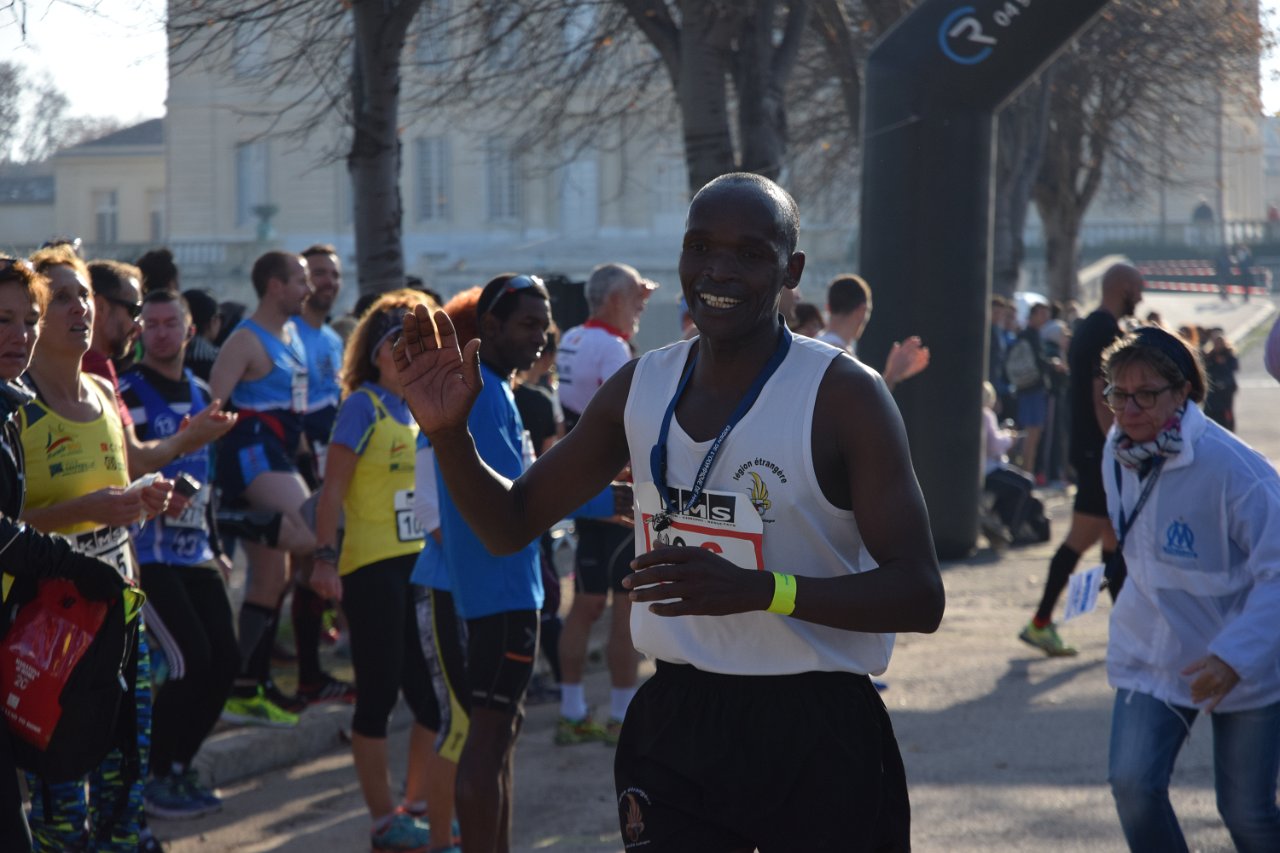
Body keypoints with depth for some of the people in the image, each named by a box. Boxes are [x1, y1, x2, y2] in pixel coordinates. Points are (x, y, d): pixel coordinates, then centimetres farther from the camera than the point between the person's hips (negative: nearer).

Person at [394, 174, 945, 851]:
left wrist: (758, 589, -30)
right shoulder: (641, 389, 5)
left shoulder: (843, 396, -12)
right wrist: (449, 433, -6)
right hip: (675, 724, 4)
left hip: (815, 738, -4)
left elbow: (919, 597, -17)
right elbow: (511, 523, 13)